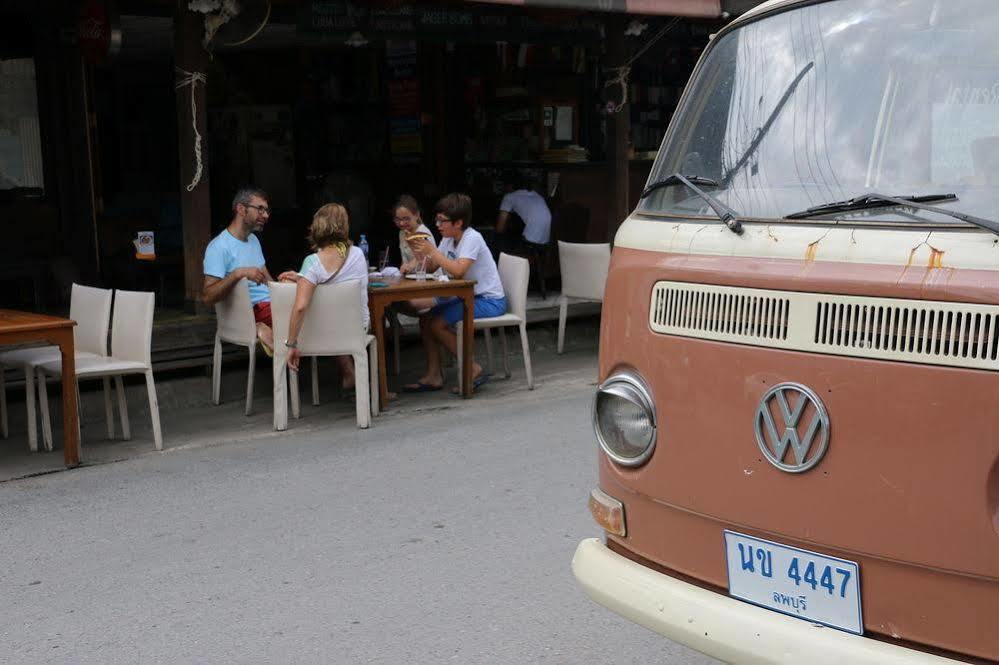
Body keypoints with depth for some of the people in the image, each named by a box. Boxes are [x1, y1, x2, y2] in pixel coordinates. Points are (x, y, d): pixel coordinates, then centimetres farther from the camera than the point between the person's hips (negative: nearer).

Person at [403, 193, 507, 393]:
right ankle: (433, 376, 2)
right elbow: (430, 268, 8)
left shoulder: (472, 238, -18)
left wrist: (432, 251, -26)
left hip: (490, 301, -9)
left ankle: (473, 369, -9)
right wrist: (419, 253, -11)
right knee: (426, 319, -1)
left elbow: (458, 270, -32)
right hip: (468, 297, 9)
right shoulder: (449, 239, 8)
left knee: (437, 324, -18)